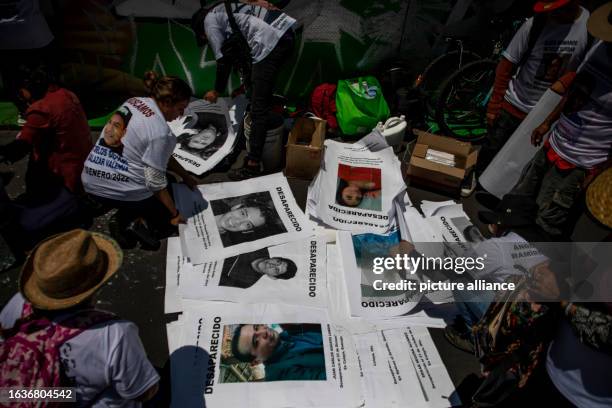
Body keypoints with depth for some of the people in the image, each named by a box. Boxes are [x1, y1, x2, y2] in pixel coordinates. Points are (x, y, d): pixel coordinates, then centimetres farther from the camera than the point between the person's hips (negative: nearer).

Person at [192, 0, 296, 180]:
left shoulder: (210, 20, 9)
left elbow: (223, 60, 7)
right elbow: (240, 53, 35)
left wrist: (217, 91, 20)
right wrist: (247, 84, 38)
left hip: (270, 43, -9)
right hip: (284, 35, 9)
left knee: (258, 109, -7)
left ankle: (253, 165, -3)